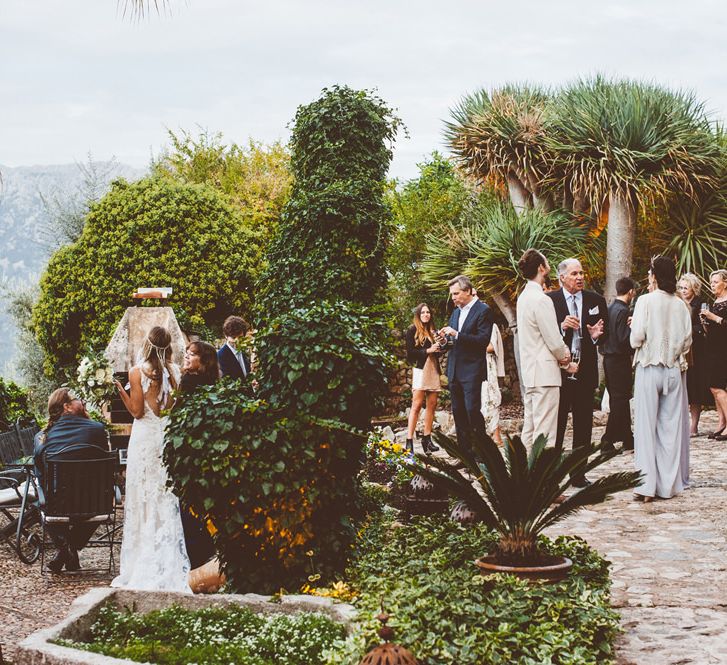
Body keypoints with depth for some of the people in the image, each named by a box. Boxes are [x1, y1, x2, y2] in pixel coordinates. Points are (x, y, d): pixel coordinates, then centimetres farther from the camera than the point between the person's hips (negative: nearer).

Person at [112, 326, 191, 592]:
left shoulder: (137, 372, -8)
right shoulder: (175, 371, 1)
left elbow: (137, 412, -8)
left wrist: (120, 389, 1)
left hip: (145, 437, -3)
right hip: (170, 436, 3)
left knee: (143, 497, 3)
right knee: (168, 497, 8)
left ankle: (143, 564, 6)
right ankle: (169, 560, 10)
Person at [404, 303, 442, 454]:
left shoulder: (433, 331, 18)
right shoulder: (413, 330, 2)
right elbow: (410, 352, -6)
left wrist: (439, 348, 0)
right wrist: (428, 350, -13)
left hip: (434, 369, 6)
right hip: (421, 369, -6)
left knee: (432, 405, 2)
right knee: (417, 405, -11)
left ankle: (427, 439, 7)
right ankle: (409, 441, -14)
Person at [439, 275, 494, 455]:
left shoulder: (483, 311, -8)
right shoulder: (456, 312, 17)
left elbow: (484, 340, -17)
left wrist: (456, 335, -22)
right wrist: (447, 338, 1)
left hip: (472, 370, -8)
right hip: (455, 370, 8)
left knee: (472, 410, -12)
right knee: (458, 412, 8)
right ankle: (465, 451, 13)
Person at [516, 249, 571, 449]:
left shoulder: (524, 296, 13)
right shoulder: (541, 300, -17)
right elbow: (554, 341, -15)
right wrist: (564, 355, 4)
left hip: (529, 371, 10)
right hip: (544, 372, -10)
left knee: (529, 429, 11)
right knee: (545, 433, -9)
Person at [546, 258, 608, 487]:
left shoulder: (596, 300, 7)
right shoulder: (549, 300, -3)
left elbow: (606, 334, 11)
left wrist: (596, 336, -11)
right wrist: (562, 327, -23)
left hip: (585, 371, 3)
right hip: (559, 371, -3)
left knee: (583, 426, 8)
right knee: (555, 425, 0)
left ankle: (578, 474, 16)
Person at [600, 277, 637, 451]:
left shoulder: (609, 309, 10)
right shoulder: (623, 311, -16)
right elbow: (624, 339, -22)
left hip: (609, 359, 9)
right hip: (620, 359, -9)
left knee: (620, 400, 14)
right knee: (620, 400, -4)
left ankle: (628, 441, 21)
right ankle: (607, 441, -7)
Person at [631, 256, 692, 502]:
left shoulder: (646, 301, -9)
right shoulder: (681, 305, 1)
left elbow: (637, 337, -13)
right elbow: (687, 341, 4)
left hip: (649, 368, -3)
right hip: (674, 369, 3)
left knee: (646, 426, 1)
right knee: (672, 426, 8)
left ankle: (647, 485, -4)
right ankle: (670, 483, 10)